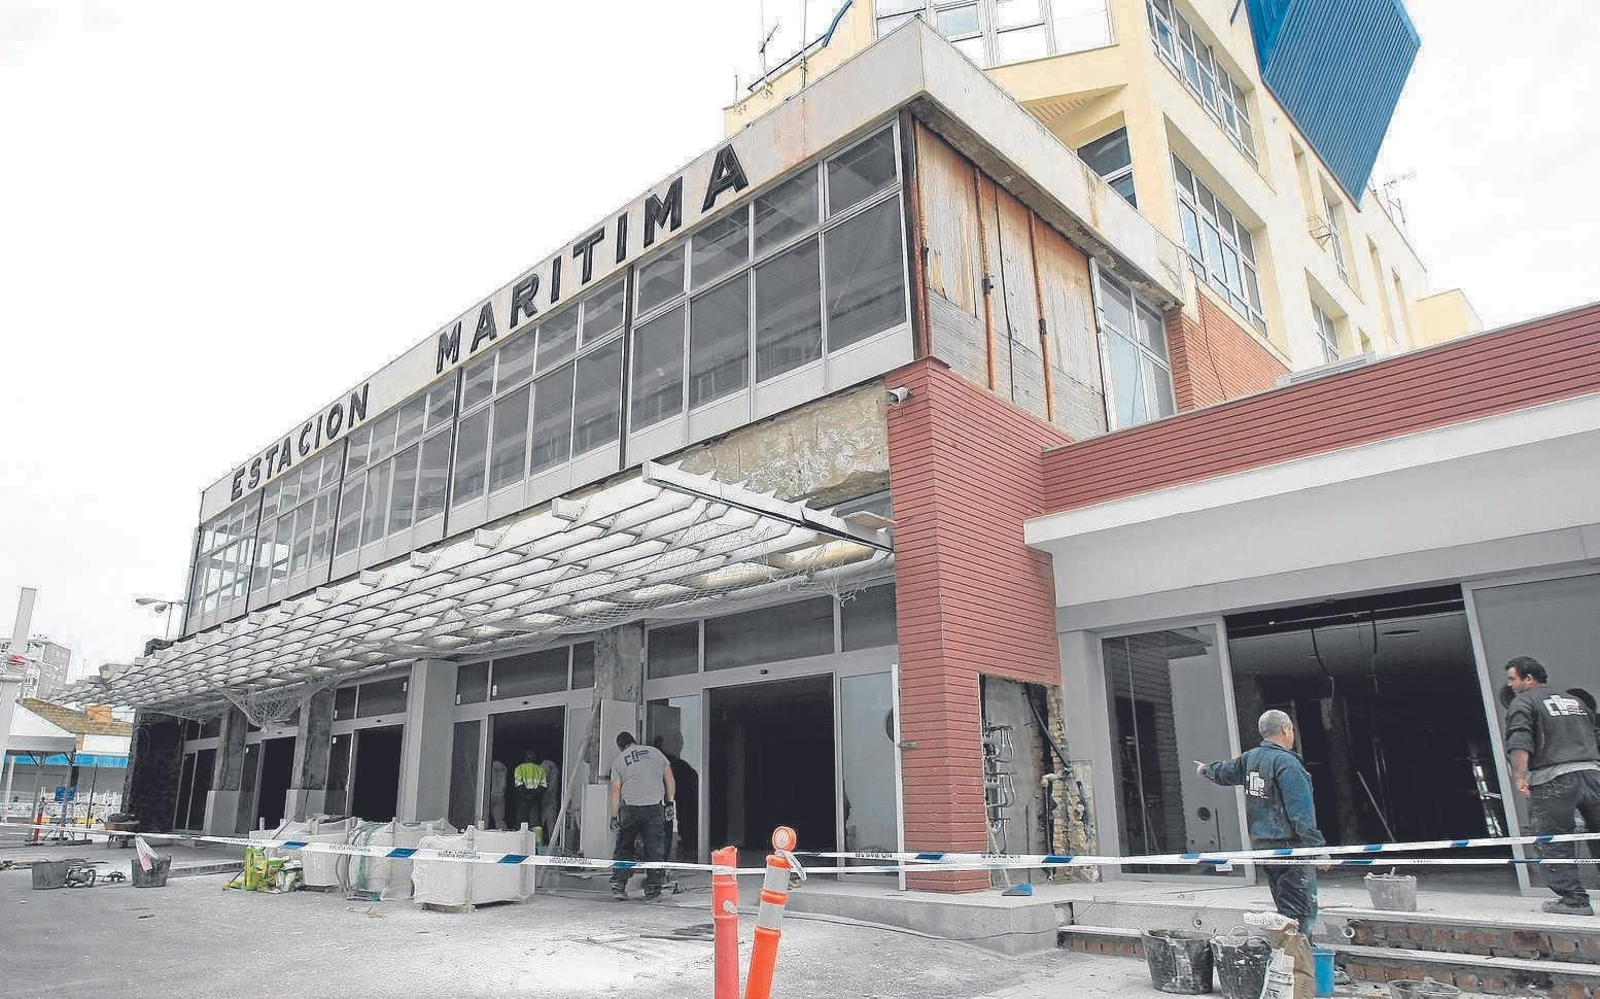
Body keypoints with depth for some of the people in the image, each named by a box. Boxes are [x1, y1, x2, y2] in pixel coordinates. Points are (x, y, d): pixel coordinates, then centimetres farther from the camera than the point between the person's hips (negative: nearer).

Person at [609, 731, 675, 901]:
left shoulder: (619, 761, 10)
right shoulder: (654, 751, 14)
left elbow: (615, 790, 2)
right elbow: (669, 778, 10)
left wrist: (614, 816, 5)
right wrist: (670, 803, 12)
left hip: (629, 808, 0)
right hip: (654, 807, 0)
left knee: (624, 849, 13)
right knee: (655, 850, 7)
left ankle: (618, 885, 8)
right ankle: (652, 889, 9)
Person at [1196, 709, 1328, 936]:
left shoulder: (1250, 758, 8)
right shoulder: (1286, 762, -16)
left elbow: (1227, 772, 28)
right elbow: (1301, 809, -21)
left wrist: (1207, 770, 48)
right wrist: (1317, 844, -19)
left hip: (1260, 843, 8)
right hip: (1287, 844, -8)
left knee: (1286, 907, 17)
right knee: (1301, 909, -5)